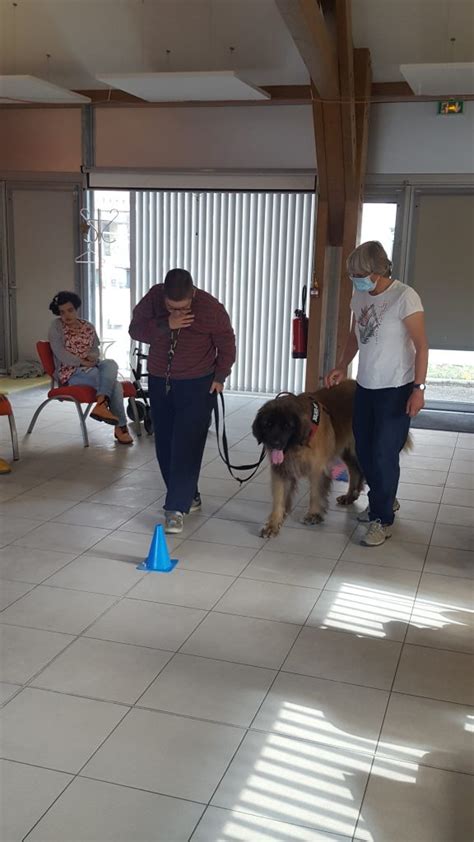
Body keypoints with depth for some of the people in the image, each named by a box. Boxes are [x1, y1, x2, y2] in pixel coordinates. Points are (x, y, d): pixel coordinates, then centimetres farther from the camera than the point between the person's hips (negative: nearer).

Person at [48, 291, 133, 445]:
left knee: (111, 364, -30)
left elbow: (95, 350, 13)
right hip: (70, 373, -5)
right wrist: (82, 362, -20)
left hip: (91, 367, 5)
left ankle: (101, 404, -38)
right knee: (113, 383, -27)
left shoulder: (88, 327, 14)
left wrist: (92, 357, -12)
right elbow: (60, 353, -10)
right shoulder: (56, 326, 0)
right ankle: (121, 426, -25)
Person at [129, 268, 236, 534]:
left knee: (187, 447, -10)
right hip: (159, 383, 4)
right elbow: (136, 330, -12)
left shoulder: (211, 307, -19)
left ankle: (177, 507, -9)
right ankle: (189, 496, 24)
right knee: (165, 446, 9)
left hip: (197, 386, -4)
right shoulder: (153, 297, -10)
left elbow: (226, 344, -6)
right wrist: (166, 325, -26)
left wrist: (220, 376, -9)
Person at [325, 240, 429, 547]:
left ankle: (382, 519, 11)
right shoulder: (359, 296, 4)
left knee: (384, 455, -4)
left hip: (395, 390, -7)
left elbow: (421, 346, -15)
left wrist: (418, 388, -19)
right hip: (365, 386, 7)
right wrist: (342, 367, 5)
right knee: (364, 451, 15)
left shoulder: (405, 297, -16)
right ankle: (385, 500, 36)